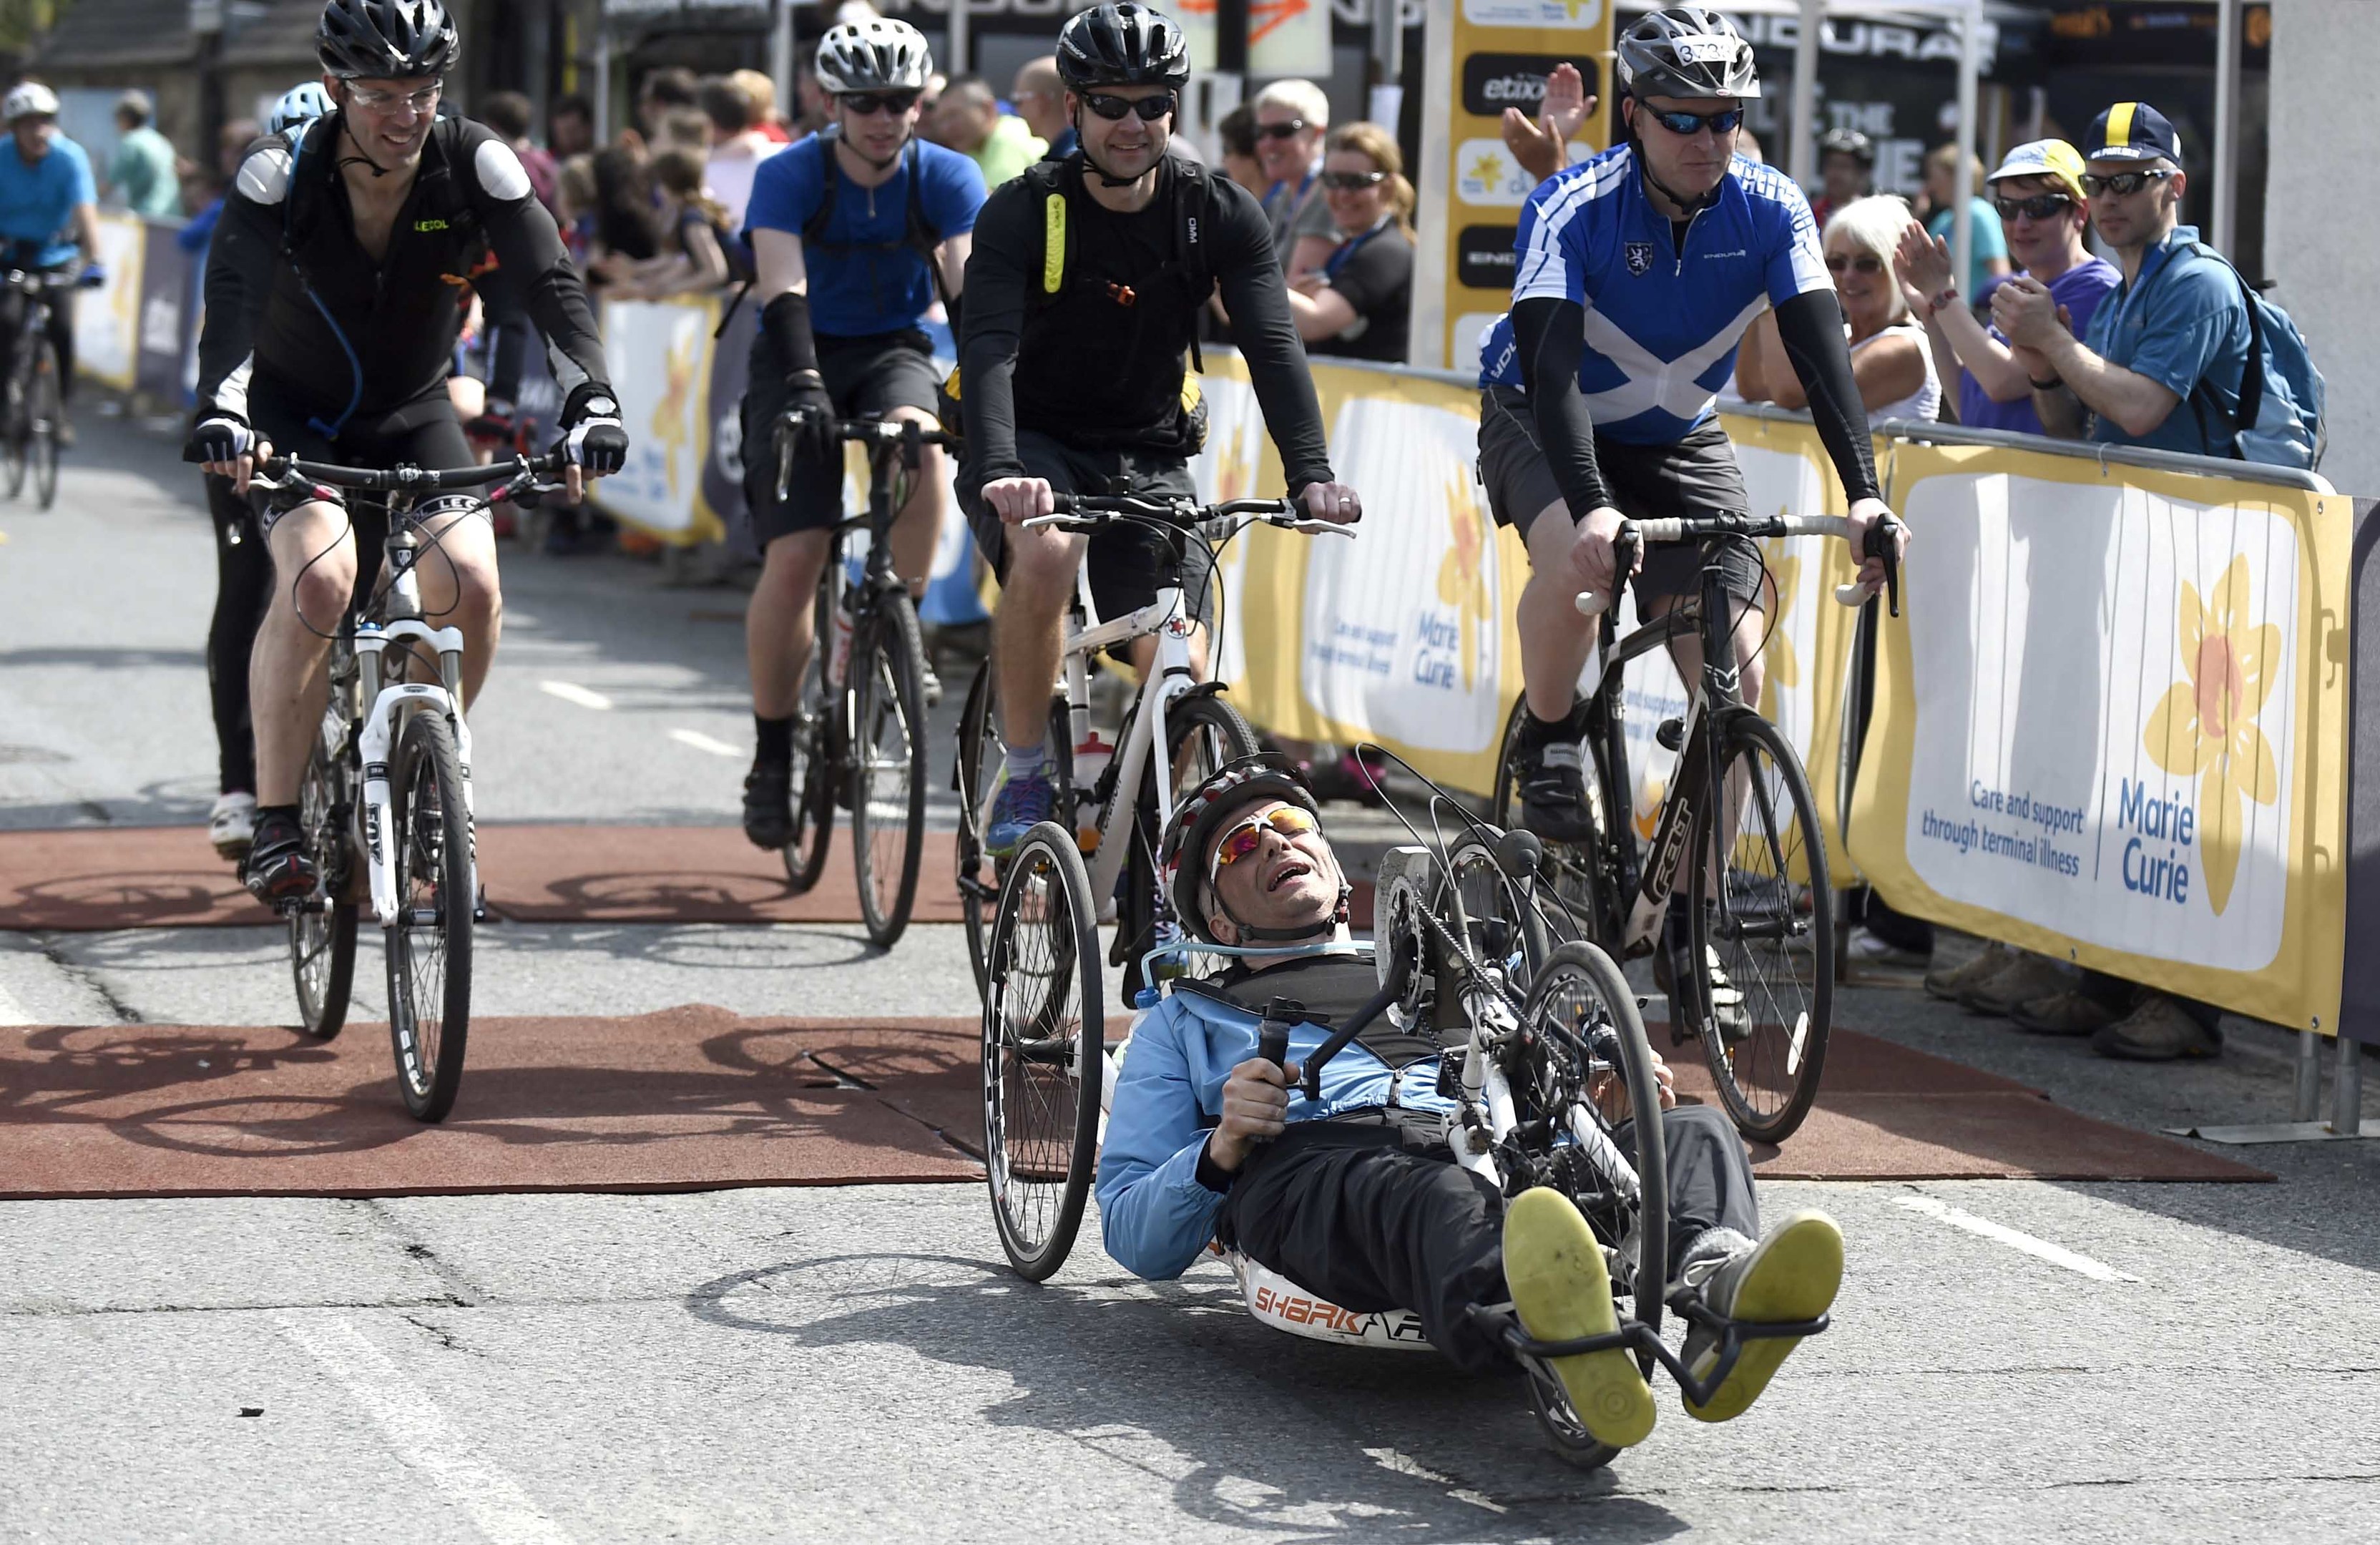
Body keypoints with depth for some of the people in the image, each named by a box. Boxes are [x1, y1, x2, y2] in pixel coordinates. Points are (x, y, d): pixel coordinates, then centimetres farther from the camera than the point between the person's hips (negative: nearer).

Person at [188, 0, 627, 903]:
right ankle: (275, 822, -18)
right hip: (295, 417, -2)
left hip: (413, 418, 2)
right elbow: (232, 294, -38)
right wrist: (222, 413, -57)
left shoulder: (475, 167, -19)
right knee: (319, 577, -29)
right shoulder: (279, 177, -24)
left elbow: (551, 284, -28)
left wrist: (588, 400, -46)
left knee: (470, 586, -20)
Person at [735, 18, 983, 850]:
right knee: (793, 557, -14)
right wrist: (801, 383, -46)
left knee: (921, 443, -35)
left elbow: (971, 284, -22)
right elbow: (784, 291, -29)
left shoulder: (947, 178, -10)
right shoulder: (789, 177, -16)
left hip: (893, 351, 1)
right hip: (805, 355, -1)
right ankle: (771, 756, 0)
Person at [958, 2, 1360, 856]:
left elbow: (1272, 345, -17)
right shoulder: (1025, 211, -15)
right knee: (1043, 557, -35)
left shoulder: (1219, 215, -7)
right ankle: (1022, 778, -16)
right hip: (1034, 444, -3)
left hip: (1147, 453, 3)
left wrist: (1312, 473, -33)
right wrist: (999, 472, -46)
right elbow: (987, 347, -28)